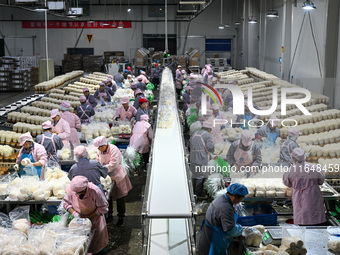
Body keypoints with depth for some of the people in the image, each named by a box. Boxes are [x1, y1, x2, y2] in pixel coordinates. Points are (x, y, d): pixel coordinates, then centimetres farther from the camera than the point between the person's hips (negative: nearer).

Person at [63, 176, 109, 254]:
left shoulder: (95, 191, -34)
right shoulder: (70, 189, -25)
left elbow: (103, 208, -22)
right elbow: (66, 203, -5)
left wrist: (89, 217, -25)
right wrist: (74, 213, -22)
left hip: (94, 218, -2)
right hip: (79, 218, 2)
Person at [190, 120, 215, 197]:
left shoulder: (194, 134, 18)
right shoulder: (207, 135, -3)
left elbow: (191, 146, 16)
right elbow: (210, 147, -9)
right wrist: (212, 151, 10)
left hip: (193, 158, 7)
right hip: (202, 158, -7)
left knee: (195, 175, 14)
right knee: (201, 176, -4)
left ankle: (194, 193, 20)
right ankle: (199, 193, -5)